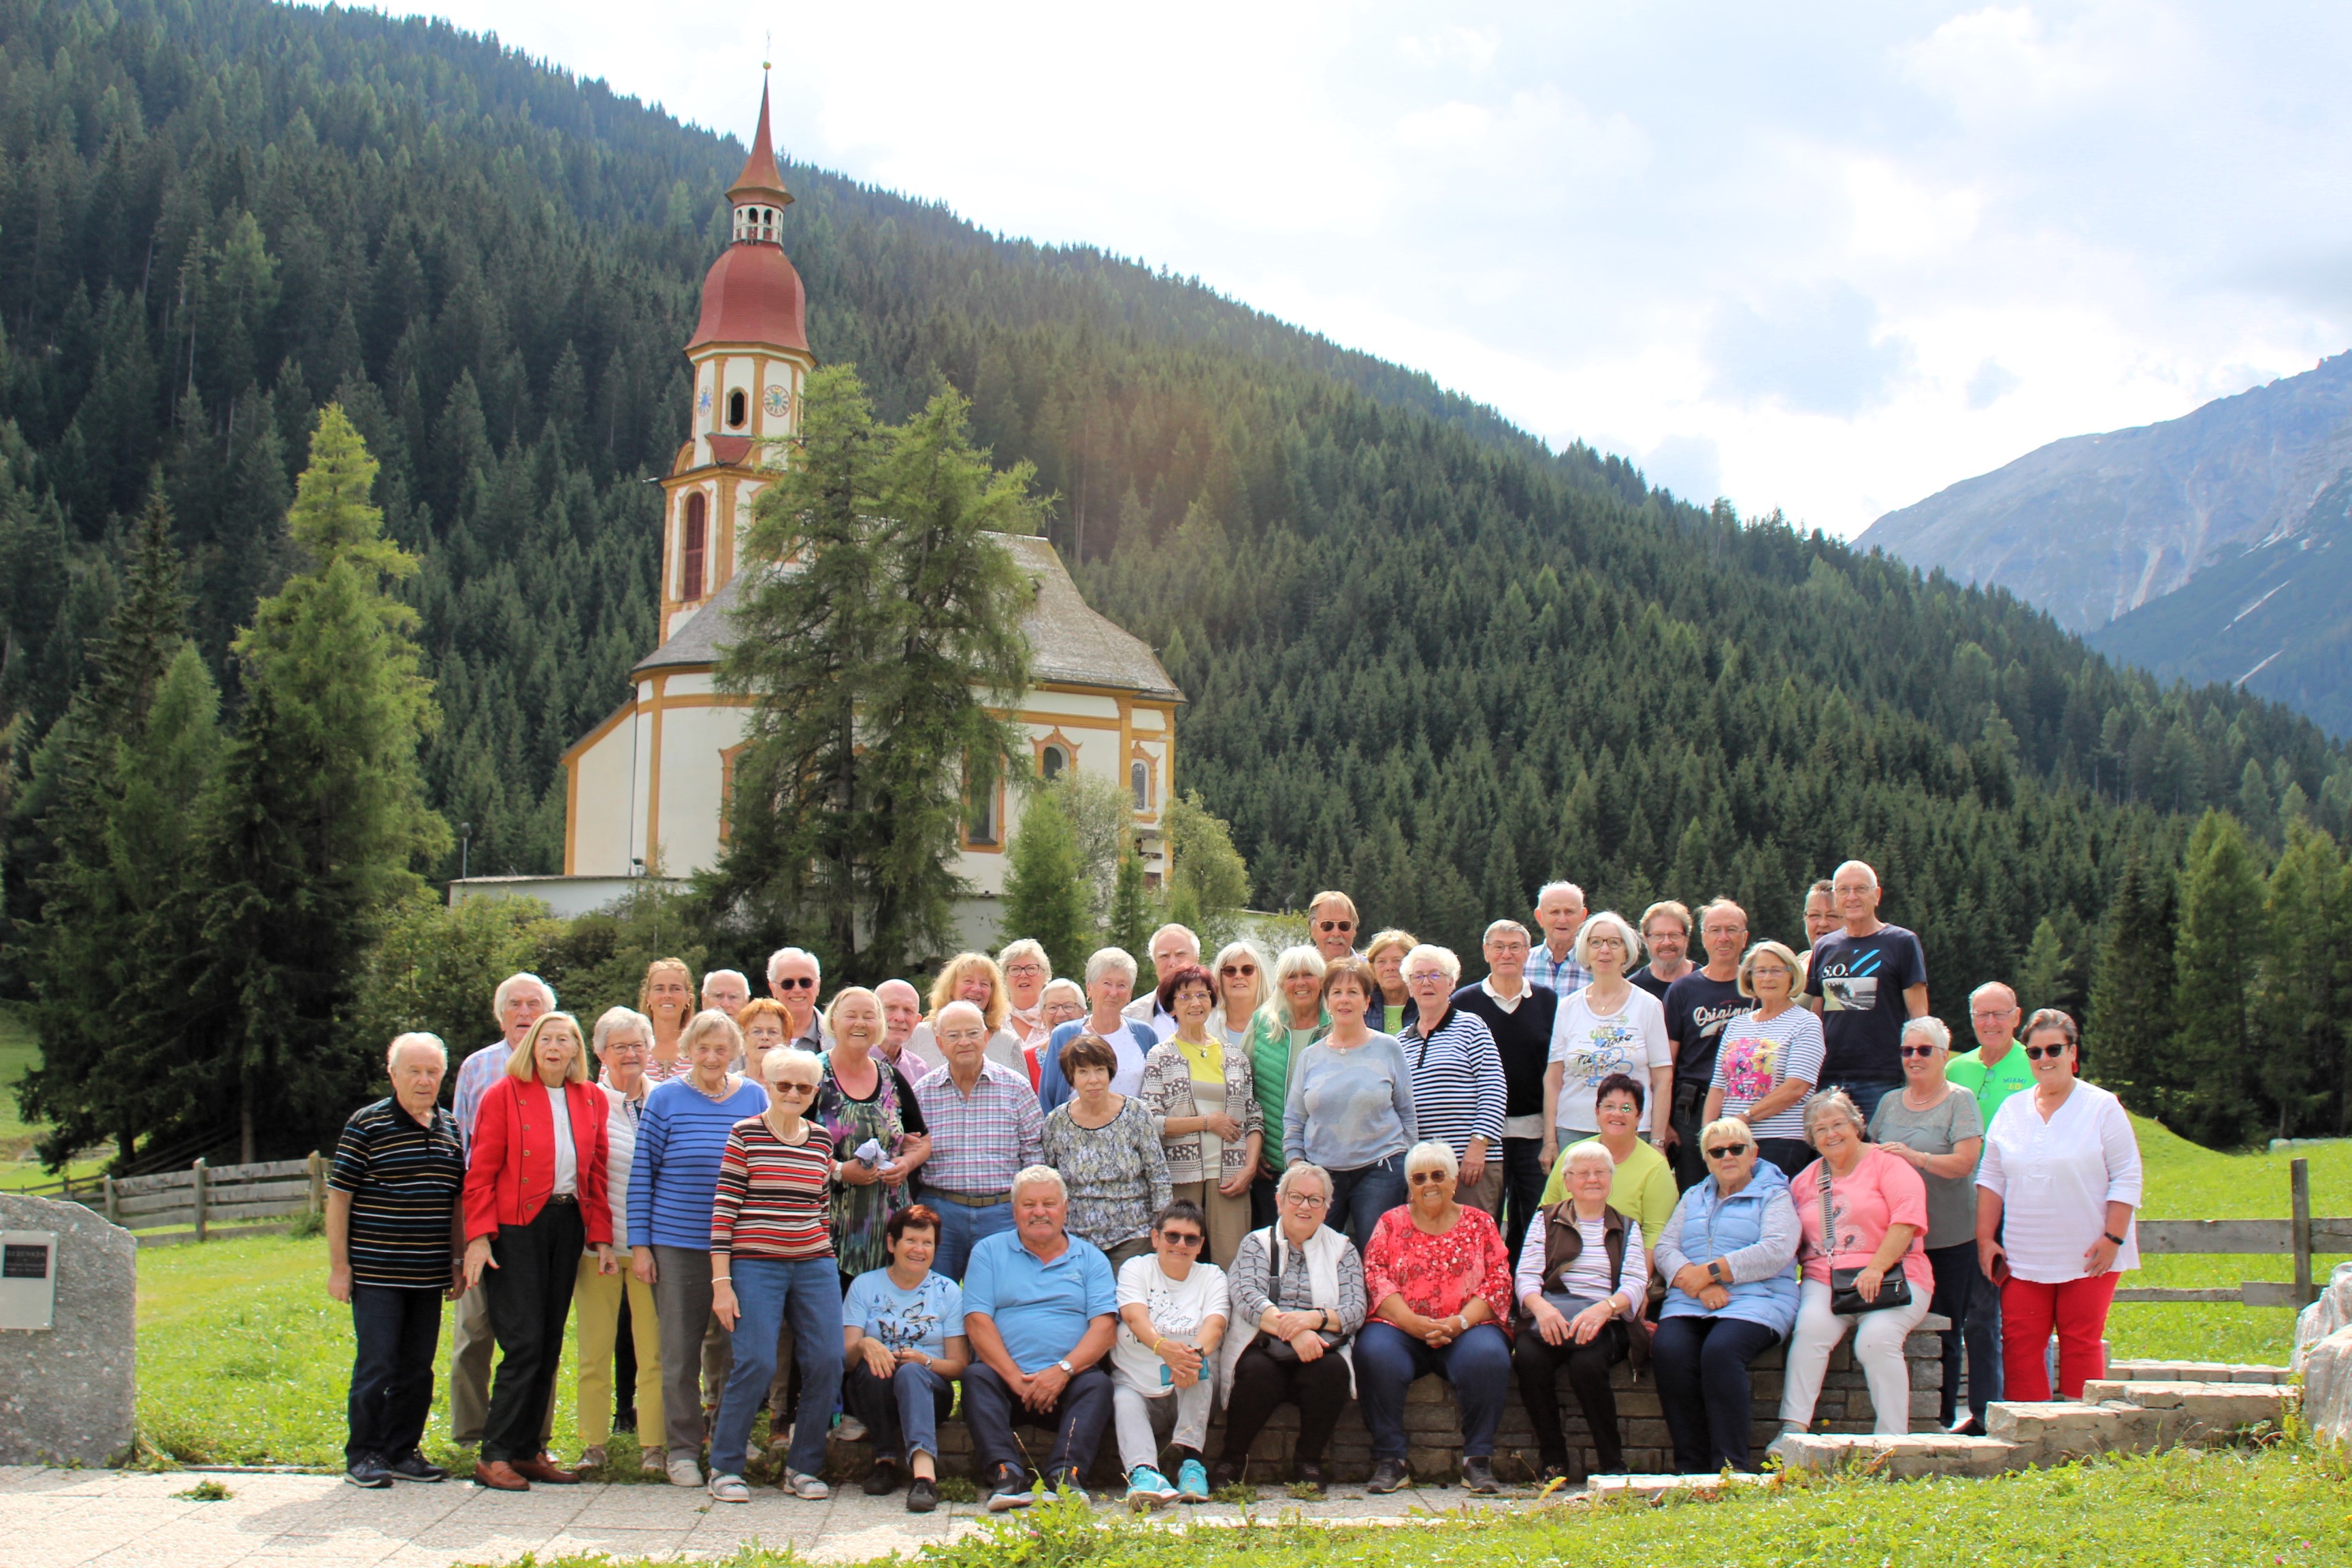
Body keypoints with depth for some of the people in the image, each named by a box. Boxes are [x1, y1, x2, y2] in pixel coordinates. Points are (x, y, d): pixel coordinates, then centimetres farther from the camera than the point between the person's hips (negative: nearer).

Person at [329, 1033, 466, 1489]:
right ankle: (363, 1456, 7)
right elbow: (338, 1197, -6)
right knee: (376, 1365, -3)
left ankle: (403, 1451, 19)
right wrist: (339, 1265, -9)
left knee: (418, 1366, 9)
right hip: (375, 1274, -5)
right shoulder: (367, 1125, -6)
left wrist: (459, 1261, 15)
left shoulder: (449, 1128, 10)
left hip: (428, 1276, 5)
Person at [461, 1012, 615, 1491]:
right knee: (524, 1343, -10)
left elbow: (596, 1173, 13)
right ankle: (495, 1455, -4)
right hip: (517, 1228, -5)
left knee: (550, 1345, 7)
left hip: (568, 1225, 5)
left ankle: (527, 1450, 14)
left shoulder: (590, 1100, 11)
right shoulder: (505, 1095, -3)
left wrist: (600, 1237, 6)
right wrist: (478, 1237, -13)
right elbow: (481, 1172, -5)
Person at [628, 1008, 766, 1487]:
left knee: (733, 1344, 6)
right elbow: (641, 1173, 1)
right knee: (680, 1351, 3)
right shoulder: (665, 1099, 0)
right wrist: (639, 1244, -4)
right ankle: (682, 1450, 14)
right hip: (677, 1245, -2)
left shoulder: (754, 1098, 7)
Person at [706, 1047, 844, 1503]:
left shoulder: (821, 1140, 11)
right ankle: (724, 1467, 4)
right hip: (756, 1265, -4)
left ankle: (803, 1467, 11)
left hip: (815, 1266, 4)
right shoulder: (745, 1135, -2)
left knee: (827, 1362, -4)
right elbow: (723, 1207, -4)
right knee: (756, 1364, -12)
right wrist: (721, 1280, -9)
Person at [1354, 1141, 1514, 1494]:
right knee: (1374, 1354, -32)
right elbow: (1375, 1278, 1)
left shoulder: (1480, 1223, 13)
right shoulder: (1391, 1223, 13)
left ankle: (1478, 1459, -21)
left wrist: (1459, 1323, -13)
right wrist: (1413, 1322, -15)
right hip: (1401, 1328, 0)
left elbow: (1499, 1281, 4)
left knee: (1487, 1357, -34)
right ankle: (1390, 1461, -24)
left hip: (1467, 1329, 0)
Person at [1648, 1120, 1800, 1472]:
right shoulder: (1694, 1197, 26)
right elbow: (1664, 1248, 13)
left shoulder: (1774, 1195, 11)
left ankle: (1732, 1467, -31)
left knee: (1720, 1351, -36)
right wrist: (1698, 1284, -8)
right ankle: (1691, 1468, -25)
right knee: (1668, 1351, -29)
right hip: (1688, 1304, 4)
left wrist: (1709, 1273, -11)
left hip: (1754, 1301, -4)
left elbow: (1776, 1252, -7)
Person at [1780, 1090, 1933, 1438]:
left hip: (1890, 1277, -3)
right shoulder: (1804, 1181, 20)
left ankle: (1891, 1441, -24)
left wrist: (1877, 1268, -20)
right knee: (1811, 1327, -28)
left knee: (1876, 1338, -30)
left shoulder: (1886, 1164, 4)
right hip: (1825, 1280, 3)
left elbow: (1906, 1220, -9)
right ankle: (1793, 1429, -32)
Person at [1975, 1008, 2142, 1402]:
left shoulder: (2103, 1108, 0)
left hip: (2087, 1258, -3)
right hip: (2023, 1258, 4)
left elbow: (2127, 1179, -3)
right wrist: (1985, 1239, 5)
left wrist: (2113, 1238, -10)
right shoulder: (2012, 1110, 12)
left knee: (2081, 1344, -1)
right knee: (2019, 1344, -2)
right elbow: (1991, 1179, 13)